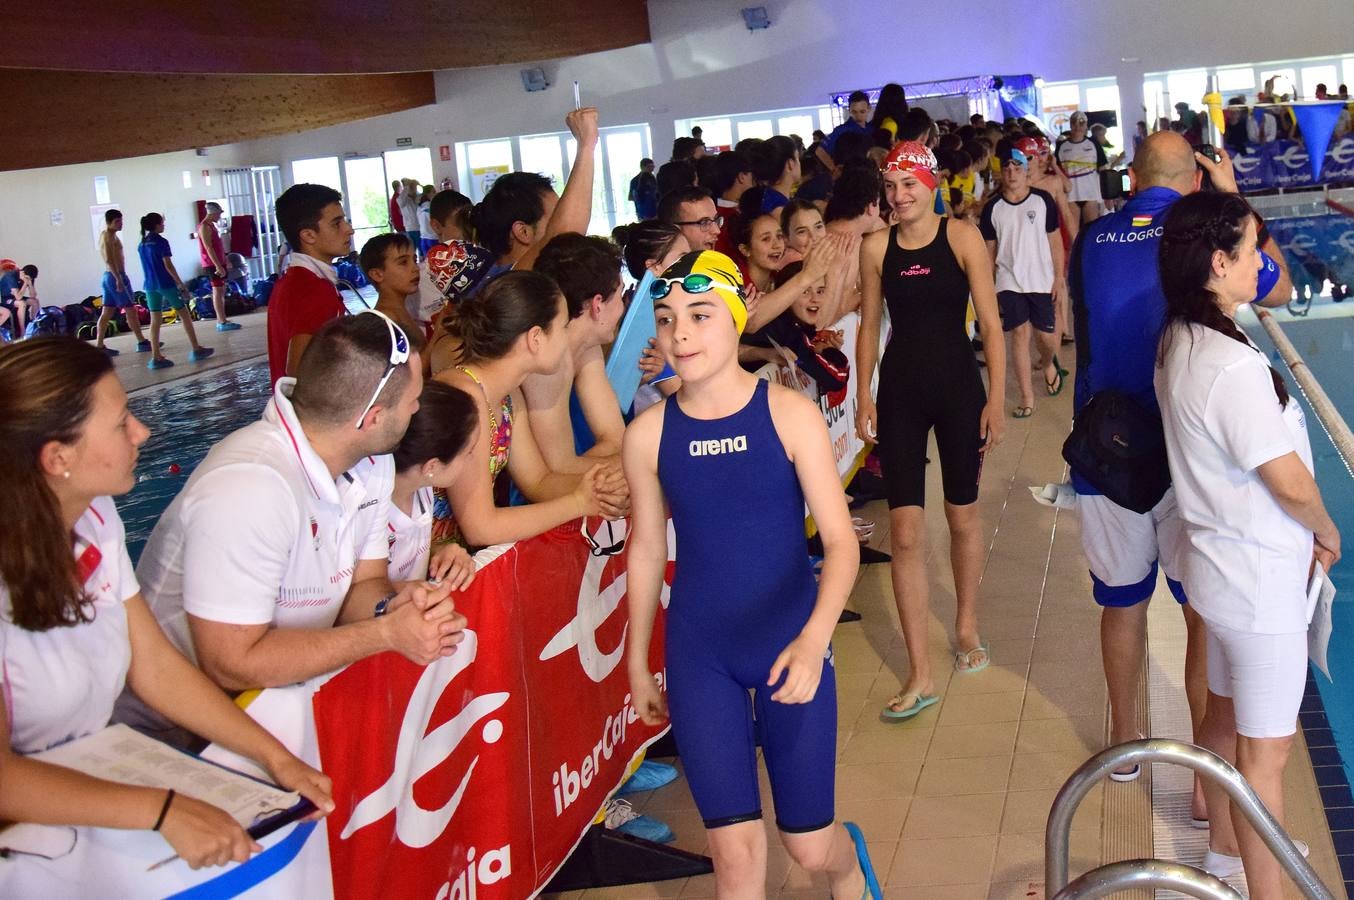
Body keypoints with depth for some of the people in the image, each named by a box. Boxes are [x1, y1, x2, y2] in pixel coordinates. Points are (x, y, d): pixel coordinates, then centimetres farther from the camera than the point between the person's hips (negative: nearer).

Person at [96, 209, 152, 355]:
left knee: (106, 312, 7)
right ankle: (142, 342, 4)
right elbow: (109, 259, -23)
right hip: (116, 275, -9)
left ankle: (99, 346, 6)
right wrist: (119, 278, -26)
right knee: (130, 309, -2)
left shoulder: (104, 235, 17)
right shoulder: (110, 235, -13)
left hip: (108, 276, 9)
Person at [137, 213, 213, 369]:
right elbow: (168, 265, -14)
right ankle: (196, 349, 11)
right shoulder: (161, 242, -10)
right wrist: (180, 283, -9)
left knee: (155, 320, 5)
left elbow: (148, 265, 13)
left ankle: (156, 357, 1)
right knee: (184, 315, 7)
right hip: (166, 284, -6)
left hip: (150, 286, 6)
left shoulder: (141, 245, 9)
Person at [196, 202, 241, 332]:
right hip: (213, 265, -10)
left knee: (221, 292, 11)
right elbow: (208, 248, -21)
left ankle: (221, 320, 15)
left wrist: (222, 264, 20)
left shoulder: (211, 225, 16)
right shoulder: (205, 227, -15)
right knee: (218, 292, -9)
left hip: (218, 263, 10)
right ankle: (222, 322, -10)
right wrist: (218, 266, -24)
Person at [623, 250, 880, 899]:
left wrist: (815, 638, -31)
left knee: (808, 845, 9)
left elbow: (840, 539, -14)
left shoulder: (789, 413, -12)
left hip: (790, 645, -1)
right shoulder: (648, 432, -6)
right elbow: (646, 550, 6)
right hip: (698, 656, 2)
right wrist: (637, 662, 12)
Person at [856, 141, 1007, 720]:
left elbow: (990, 324, -5)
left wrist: (997, 398, -9)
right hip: (900, 390, 1)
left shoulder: (962, 238, -6)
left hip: (958, 385, -1)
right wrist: (864, 397, 2)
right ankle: (920, 675, 2)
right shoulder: (876, 247, 1)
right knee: (905, 532, -4)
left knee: (962, 515, 14)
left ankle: (966, 624, 40)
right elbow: (869, 326, 7)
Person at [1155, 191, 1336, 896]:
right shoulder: (1234, 366, -27)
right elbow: (1289, 481, -21)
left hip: (1218, 562, 9)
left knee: (1225, 716, 25)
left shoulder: (1178, 343, 2)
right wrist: (1327, 532, -1)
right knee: (1265, 751, 4)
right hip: (1260, 581, -9)